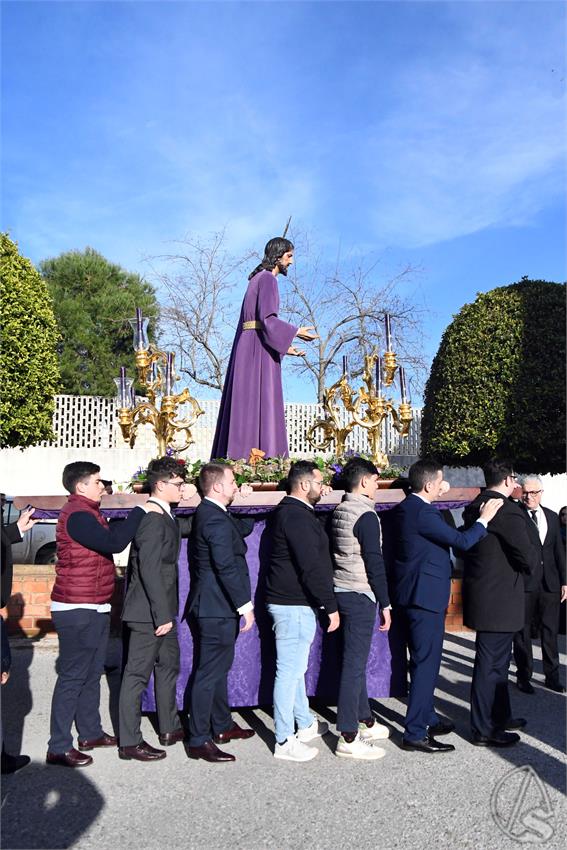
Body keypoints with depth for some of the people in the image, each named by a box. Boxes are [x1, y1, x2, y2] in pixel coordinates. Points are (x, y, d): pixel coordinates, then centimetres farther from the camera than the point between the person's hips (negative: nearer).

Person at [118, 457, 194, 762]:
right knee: (138, 674, 1)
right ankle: (130, 742, 12)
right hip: (148, 612, -10)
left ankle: (169, 728, 34)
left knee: (169, 666, 20)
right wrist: (162, 614, -24)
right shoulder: (153, 520, -21)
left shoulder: (165, 517, 9)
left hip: (161, 610, 10)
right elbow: (149, 570, -25)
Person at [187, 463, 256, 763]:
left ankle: (222, 726, 34)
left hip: (215, 605, 11)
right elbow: (226, 567, -24)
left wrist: (246, 501, 13)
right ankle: (199, 740, 7)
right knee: (209, 674, -2)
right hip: (218, 607, -11)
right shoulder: (216, 519, -20)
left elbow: (244, 528, 22)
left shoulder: (209, 513, 11)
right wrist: (245, 605, -21)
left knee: (218, 669, 20)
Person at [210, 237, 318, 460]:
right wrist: (296, 332, -13)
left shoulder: (258, 279, 24)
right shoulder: (268, 278, -5)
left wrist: (284, 346, 22)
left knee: (246, 404, 5)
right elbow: (267, 318, -17)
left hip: (249, 347, 10)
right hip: (259, 349, -10)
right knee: (261, 402, -14)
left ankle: (237, 454, 3)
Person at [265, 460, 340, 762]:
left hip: (292, 602, 11)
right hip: (295, 605, -11)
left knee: (294, 668, 20)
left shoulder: (287, 512, 15)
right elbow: (311, 567, -23)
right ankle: (284, 742, 6)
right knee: (289, 671, -3)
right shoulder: (297, 516, -19)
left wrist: (324, 602, 21)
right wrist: (330, 606, -19)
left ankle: (305, 724, 35)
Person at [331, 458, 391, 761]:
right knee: (354, 663, -4)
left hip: (340, 591, 9)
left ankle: (365, 721, 31)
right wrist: (385, 604, -11)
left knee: (354, 659, 17)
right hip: (359, 595, -9)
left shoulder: (338, 511, 9)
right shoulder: (365, 515, -16)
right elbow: (375, 563, -17)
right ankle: (348, 738, 2)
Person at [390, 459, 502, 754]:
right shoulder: (422, 512, -22)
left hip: (415, 594, 11)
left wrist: (436, 497, 18)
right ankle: (415, 733, 3)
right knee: (426, 662, -3)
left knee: (424, 660, 21)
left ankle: (427, 718, 36)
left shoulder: (406, 507, 9)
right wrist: (484, 519, -6)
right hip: (425, 595, -11)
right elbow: (461, 541, -20)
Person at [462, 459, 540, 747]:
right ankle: (484, 729, 12)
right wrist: (535, 557, 4)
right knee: (490, 663, 1)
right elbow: (528, 557, -20)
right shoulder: (507, 510, -20)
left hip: (480, 593, 10)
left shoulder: (474, 508, 9)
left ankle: (500, 716, 36)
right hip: (498, 599, -10)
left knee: (496, 660, 22)